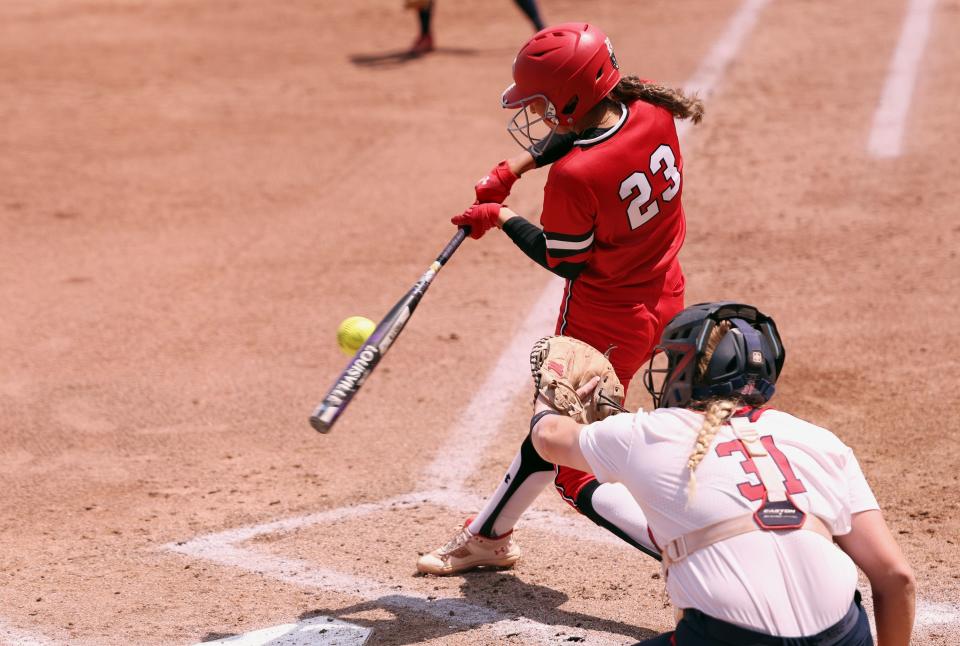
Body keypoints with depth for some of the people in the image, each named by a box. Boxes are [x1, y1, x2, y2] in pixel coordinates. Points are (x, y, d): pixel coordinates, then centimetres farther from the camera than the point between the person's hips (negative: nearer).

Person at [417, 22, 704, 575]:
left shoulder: (574, 177, -31)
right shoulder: (653, 112, -11)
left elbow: (563, 262, -14)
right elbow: (580, 132, 11)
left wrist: (500, 218, 0)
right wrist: (512, 171, 5)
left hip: (605, 322, -9)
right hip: (664, 297, 9)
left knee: (572, 472, 4)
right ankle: (491, 536, 48)